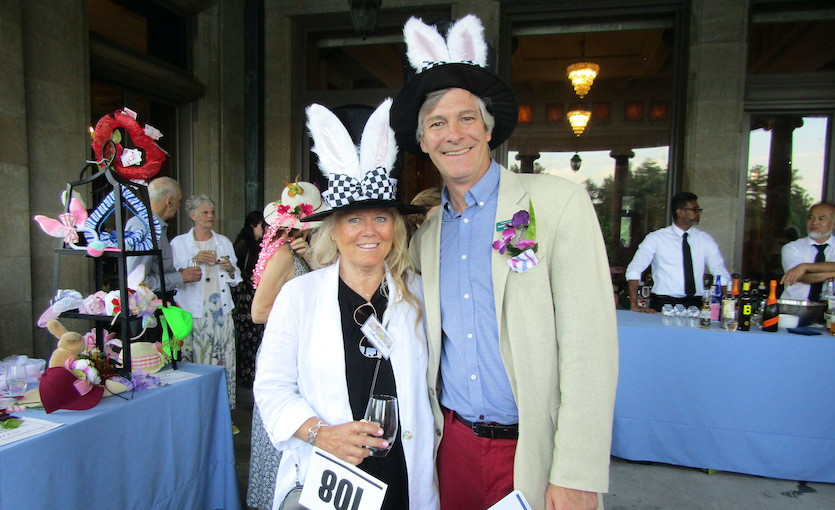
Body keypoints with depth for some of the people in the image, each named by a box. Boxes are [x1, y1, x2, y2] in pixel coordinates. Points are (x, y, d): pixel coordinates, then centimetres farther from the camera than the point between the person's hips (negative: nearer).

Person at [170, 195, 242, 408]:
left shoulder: (224, 242, 14)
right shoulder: (179, 243, 5)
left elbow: (236, 279, 17)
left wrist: (230, 269, -3)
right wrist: (194, 261, -14)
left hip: (221, 310, 3)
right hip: (193, 311, -3)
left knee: (224, 362, 1)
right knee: (196, 361, -4)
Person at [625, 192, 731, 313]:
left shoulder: (705, 239, 10)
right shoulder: (656, 238, 0)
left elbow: (722, 275, 10)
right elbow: (634, 270, -6)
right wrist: (634, 304, -17)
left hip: (696, 304, 3)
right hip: (664, 303, -3)